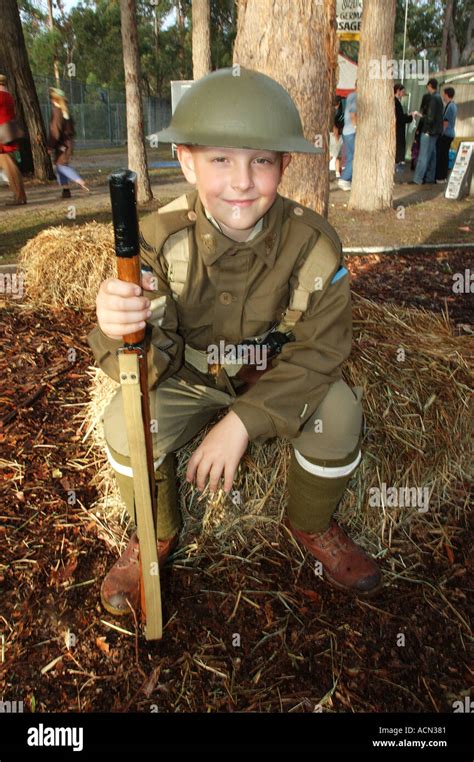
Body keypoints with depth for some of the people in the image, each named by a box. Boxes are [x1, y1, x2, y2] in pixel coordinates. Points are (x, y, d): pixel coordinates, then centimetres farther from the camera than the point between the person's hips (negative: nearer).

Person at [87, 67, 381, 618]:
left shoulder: (311, 242, -22)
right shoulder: (161, 238, -22)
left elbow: (319, 350, -20)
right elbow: (153, 358, -26)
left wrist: (244, 420, -31)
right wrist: (119, 329, -53)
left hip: (280, 379, 1)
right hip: (190, 377, 0)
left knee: (339, 412, -24)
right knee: (125, 422, -24)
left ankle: (311, 524, 10)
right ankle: (154, 534, 10)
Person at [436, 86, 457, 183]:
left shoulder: (449, 106, -15)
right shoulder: (453, 105, 14)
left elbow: (446, 123, -17)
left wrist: (441, 133, -12)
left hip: (445, 134, -10)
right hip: (449, 134, 10)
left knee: (441, 156, -7)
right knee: (445, 156, 12)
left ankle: (440, 177, -6)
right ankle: (444, 176, 17)